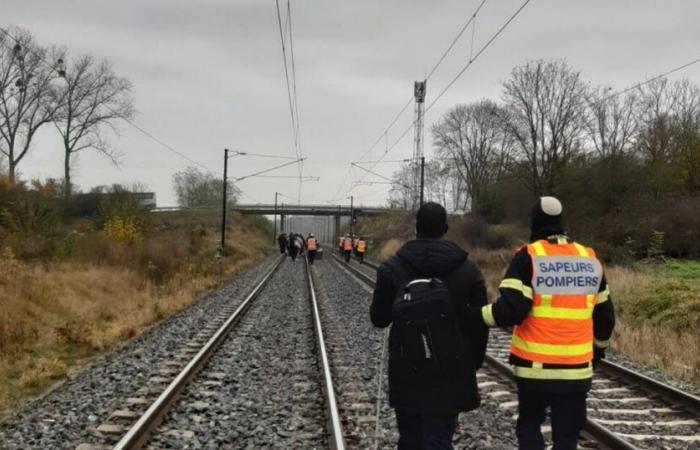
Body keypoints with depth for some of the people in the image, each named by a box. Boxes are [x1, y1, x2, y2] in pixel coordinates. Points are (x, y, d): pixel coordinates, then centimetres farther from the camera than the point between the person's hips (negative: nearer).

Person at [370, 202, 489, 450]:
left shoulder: (392, 268, -3)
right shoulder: (468, 269, -1)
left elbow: (378, 319, 4)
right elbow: (480, 324, 2)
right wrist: (472, 364, 14)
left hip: (406, 375, 0)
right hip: (450, 376, 0)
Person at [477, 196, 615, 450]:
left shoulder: (528, 257, -8)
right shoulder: (590, 259, 8)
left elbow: (510, 311, -17)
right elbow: (605, 316, 16)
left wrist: (478, 315, -2)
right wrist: (598, 350, 29)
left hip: (535, 368, -3)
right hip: (577, 369, 3)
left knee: (528, 426, 17)